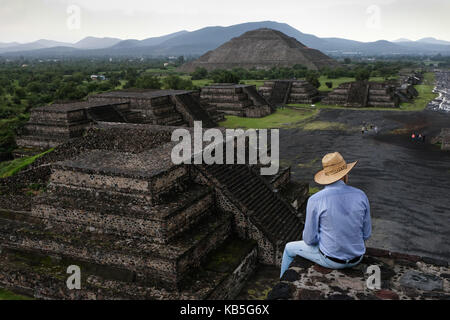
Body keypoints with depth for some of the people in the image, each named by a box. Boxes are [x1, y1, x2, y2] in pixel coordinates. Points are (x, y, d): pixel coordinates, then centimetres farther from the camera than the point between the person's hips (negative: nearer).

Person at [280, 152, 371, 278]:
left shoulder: (315, 200, -20)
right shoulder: (361, 196, -10)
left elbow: (310, 239, -13)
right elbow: (366, 234, -1)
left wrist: (309, 238, 10)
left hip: (331, 259, -4)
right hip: (356, 258, 4)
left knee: (290, 249, 23)